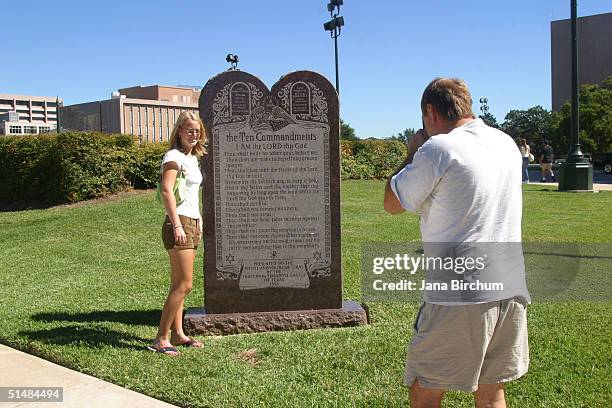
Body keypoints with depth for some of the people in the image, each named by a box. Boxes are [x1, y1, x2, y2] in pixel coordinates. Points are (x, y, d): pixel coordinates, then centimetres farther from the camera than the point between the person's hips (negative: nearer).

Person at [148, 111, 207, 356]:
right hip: (179, 224, -9)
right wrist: (177, 225, -25)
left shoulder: (192, 157, 18)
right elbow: (166, 190, -20)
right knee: (184, 285, -11)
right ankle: (161, 339, -5)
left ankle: (177, 333, 18)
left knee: (179, 284, 12)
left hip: (192, 223, 9)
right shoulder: (174, 156, -10)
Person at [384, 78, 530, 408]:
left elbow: (393, 204, -2)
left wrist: (412, 154, 10)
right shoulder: (507, 144, 10)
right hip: (511, 292, 7)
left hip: (459, 297, -7)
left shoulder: (439, 148, -12)